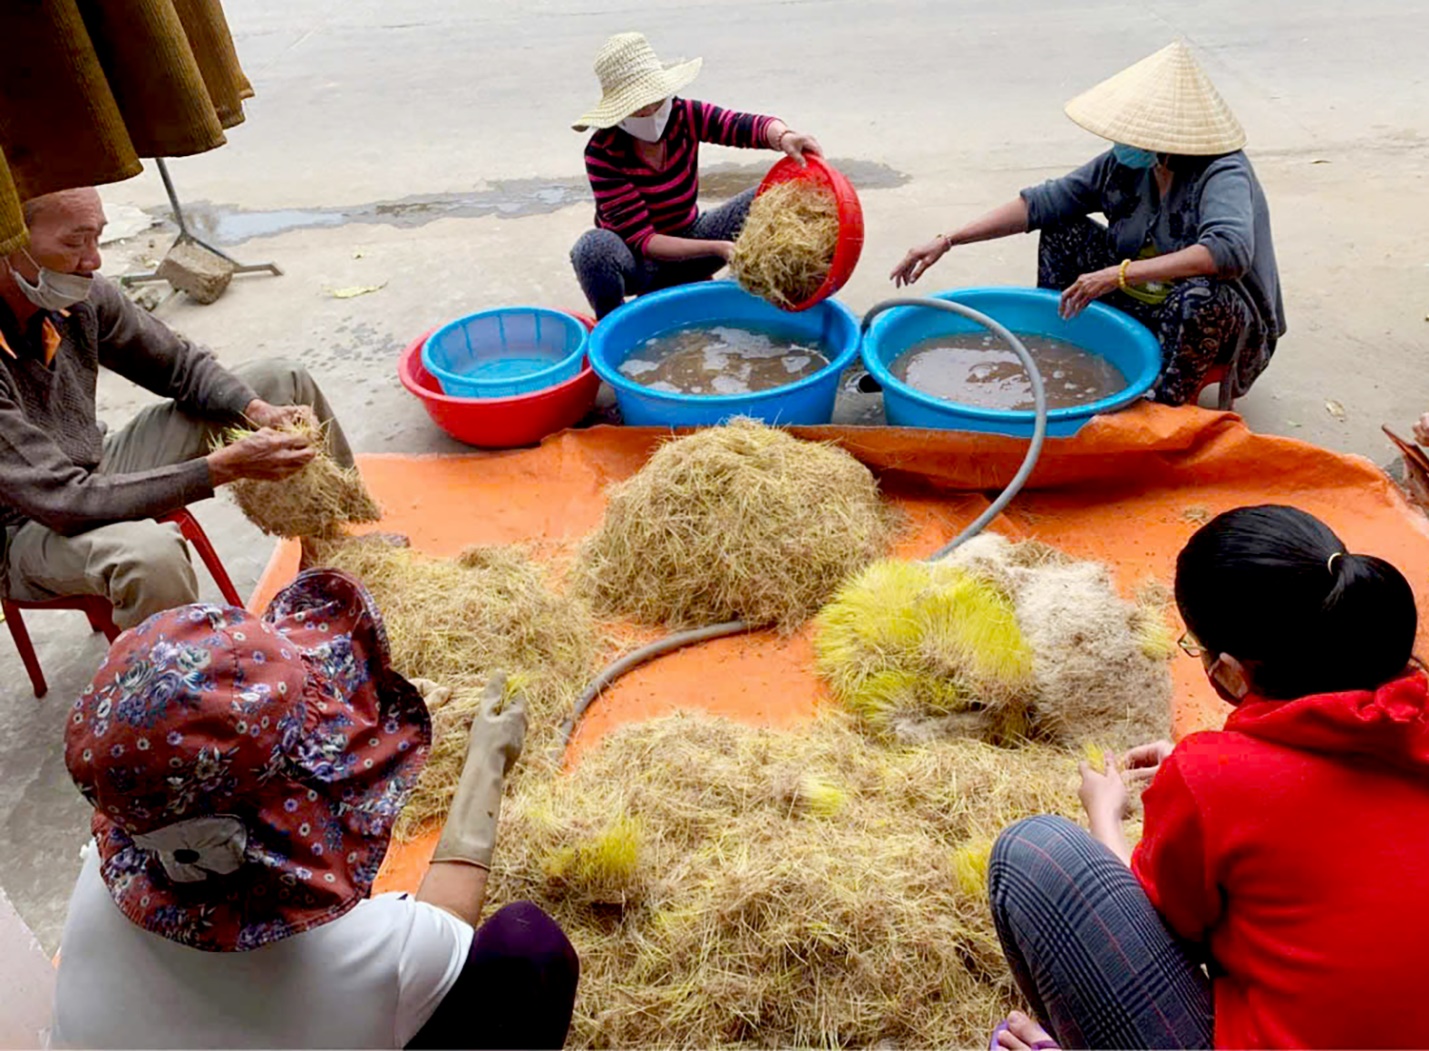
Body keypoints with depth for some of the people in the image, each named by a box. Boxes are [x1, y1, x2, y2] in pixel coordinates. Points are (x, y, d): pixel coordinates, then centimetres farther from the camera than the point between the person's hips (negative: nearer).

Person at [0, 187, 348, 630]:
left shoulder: (80, 296, -12)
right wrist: (226, 465, -36)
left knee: (284, 381, 3)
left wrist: (259, 411, -18)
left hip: (100, 472, 8)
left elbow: (184, 366, 2)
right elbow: (65, 502, -33)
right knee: (151, 552, -44)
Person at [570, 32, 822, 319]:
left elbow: (747, 126, -24)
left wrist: (783, 137, -49)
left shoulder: (683, 115, -10)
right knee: (595, 247, -39)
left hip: (689, 236, 4)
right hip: (640, 262, -4)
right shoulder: (603, 154, -22)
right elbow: (640, 240, -27)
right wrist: (717, 248, -35)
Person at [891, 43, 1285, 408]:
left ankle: (1169, 407, -16)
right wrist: (948, 240, -13)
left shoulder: (1223, 175, -27)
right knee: (1063, 230, -4)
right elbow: (1040, 203, -6)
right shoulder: (1126, 164, -9)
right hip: (1143, 306, 6)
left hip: (1212, 322, -5)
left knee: (1200, 294, -40)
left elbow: (1230, 251, -45)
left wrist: (1118, 274, -46)